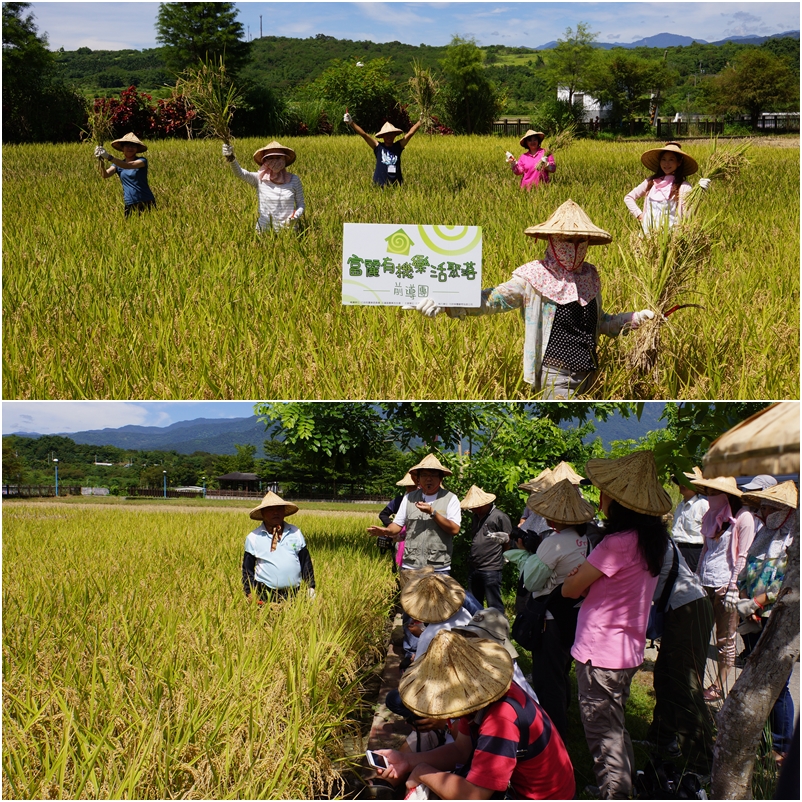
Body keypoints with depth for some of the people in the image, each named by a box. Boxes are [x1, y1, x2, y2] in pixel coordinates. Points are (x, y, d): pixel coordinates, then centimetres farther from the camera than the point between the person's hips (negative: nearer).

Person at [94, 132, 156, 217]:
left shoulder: (142, 161, -3)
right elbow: (105, 175, -8)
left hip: (146, 203, -3)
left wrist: (109, 157, -33)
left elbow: (128, 165, -23)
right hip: (129, 205, 3)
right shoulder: (118, 164, 9)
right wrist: (100, 161, -27)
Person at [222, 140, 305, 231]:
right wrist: (232, 159, -38)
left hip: (288, 230, 0)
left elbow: (301, 204, 9)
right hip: (265, 230, 0)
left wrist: (295, 217, -12)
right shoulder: (259, 179, -2)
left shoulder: (294, 180, 1)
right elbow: (240, 173, -19)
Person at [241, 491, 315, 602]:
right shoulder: (253, 538, 3)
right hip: (265, 595, -2)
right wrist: (250, 593, -1)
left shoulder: (296, 533, 9)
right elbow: (247, 569, 7)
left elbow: (306, 562, 14)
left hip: (293, 594, 2)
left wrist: (311, 587, 9)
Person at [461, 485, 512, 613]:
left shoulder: (500, 517, -9)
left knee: (494, 605, -4)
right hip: (473, 568, 8)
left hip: (491, 569, -8)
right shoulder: (475, 516, 16)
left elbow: (509, 541, -6)